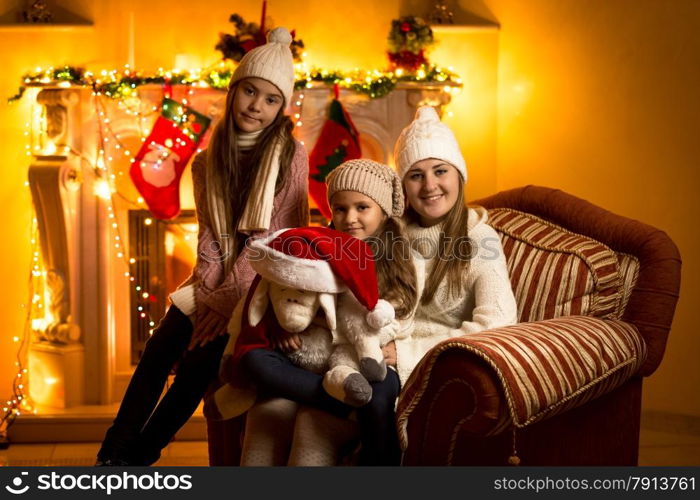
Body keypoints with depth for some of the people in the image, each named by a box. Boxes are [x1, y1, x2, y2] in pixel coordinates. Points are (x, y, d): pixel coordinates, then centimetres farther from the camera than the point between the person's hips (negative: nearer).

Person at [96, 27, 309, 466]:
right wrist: (210, 293, -10)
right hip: (216, 281, 5)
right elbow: (209, 235, 5)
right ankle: (112, 456, 0)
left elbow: (285, 238, -13)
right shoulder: (209, 160, 5)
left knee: (200, 361, -17)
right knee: (157, 353, -9)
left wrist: (230, 298, -16)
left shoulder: (291, 156, -10)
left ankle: (139, 456, -3)